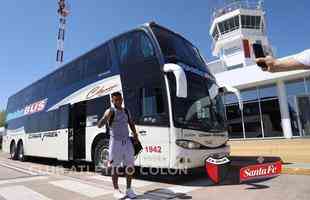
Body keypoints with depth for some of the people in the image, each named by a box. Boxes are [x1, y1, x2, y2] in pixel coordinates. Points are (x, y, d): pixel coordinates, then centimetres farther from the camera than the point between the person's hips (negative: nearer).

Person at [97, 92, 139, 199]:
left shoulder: (126, 111, 8)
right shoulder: (110, 111, -8)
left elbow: (131, 123, 22)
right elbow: (99, 125, -20)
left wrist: (135, 134, 8)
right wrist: (105, 117, -40)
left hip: (127, 141, 5)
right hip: (115, 142, -5)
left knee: (130, 166, 7)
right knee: (115, 167, 5)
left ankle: (129, 189, 21)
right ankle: (116, 190, 19)